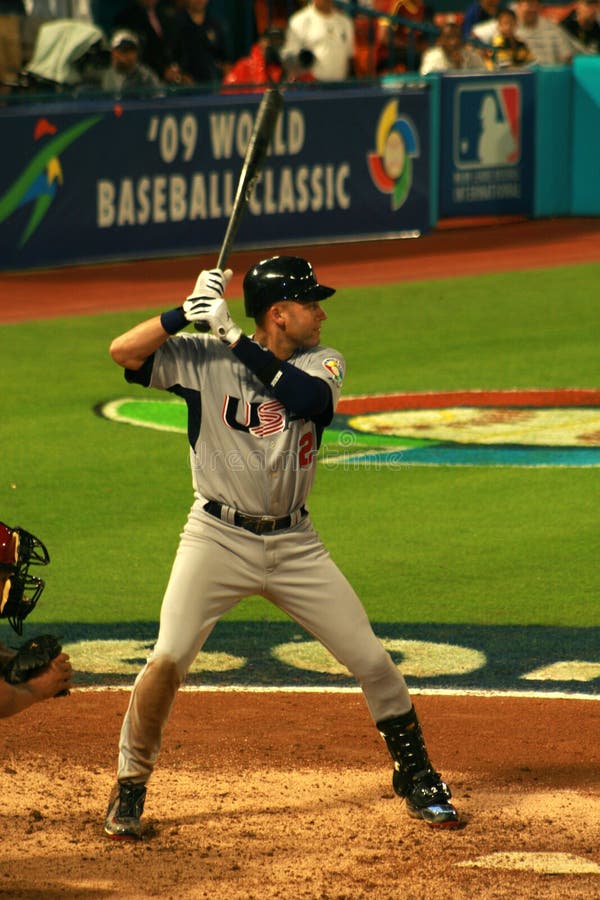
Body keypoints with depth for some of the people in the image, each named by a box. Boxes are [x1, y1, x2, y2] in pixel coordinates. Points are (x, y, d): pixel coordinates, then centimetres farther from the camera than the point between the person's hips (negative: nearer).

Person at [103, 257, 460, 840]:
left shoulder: (322, 362, 1)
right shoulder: (203, 358, -5)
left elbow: (303, 395, -22)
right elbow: (124, 351, -14)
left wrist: (232, 335, -24)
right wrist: (188, 312, -25)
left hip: (294, 545, 3)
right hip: (218, 538, -3)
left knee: (372, 660, 1)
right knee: (168, 660, -16)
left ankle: (416, 779, 20)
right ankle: (130, 787, 2)